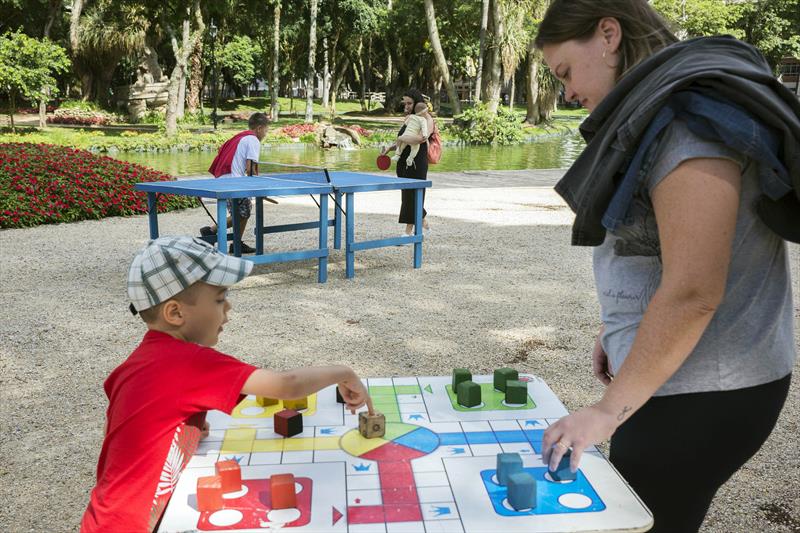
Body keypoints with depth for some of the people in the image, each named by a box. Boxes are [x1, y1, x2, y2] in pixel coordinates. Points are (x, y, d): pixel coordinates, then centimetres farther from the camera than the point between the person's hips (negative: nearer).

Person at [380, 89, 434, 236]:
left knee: (412, 194, -4)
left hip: (417, 162, -7)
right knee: (407, 194, 10)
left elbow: (422, 138, -26)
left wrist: (401, 138, -14)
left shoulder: (427, 119, -7)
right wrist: (390, 148, 4)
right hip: (404, 161, 7)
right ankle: (423, 222, 28)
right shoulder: (408, 118, 14)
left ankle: (409, 230, 3)